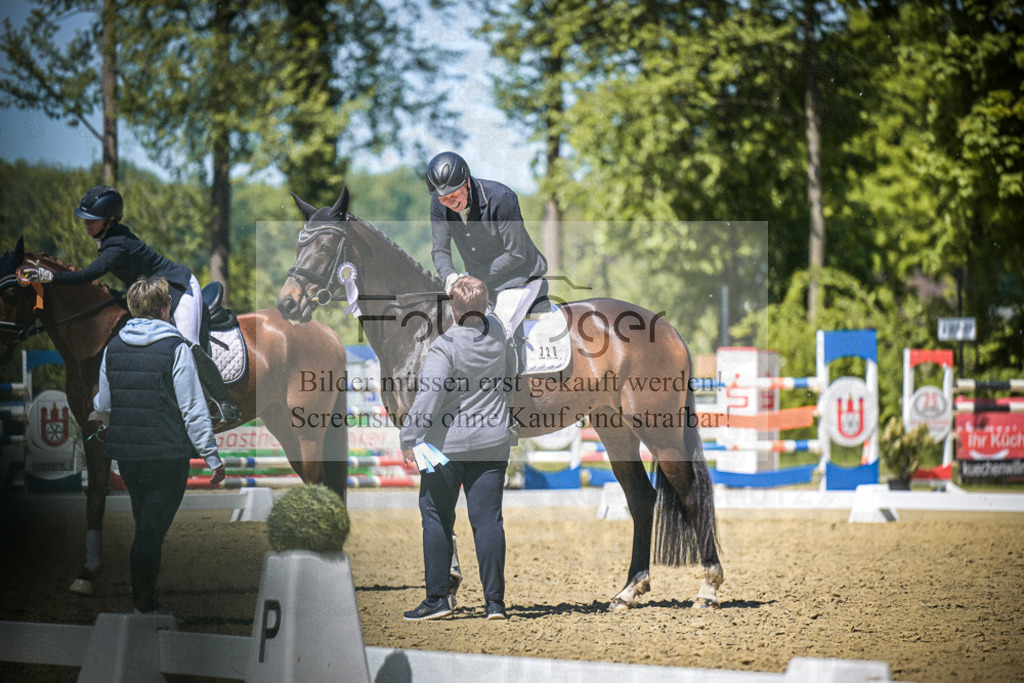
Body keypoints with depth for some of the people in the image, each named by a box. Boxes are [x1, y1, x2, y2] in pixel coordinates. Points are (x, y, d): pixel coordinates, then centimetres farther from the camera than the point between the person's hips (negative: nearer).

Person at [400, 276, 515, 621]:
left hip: (447, 444, -4)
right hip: (492, 443, 4)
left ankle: (437, 598, 5)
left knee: (437, 518, 5)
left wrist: (409, 436, -21)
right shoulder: (497, 333, 1)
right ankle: (495, 601, 1)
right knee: (488, 519, 4)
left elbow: (430, 394, -23)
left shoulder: (444, 346, -15)